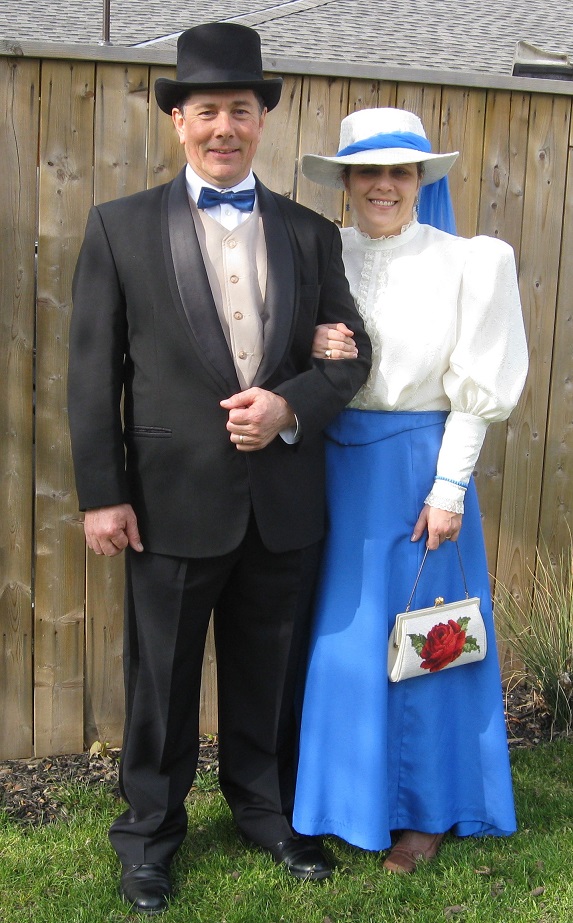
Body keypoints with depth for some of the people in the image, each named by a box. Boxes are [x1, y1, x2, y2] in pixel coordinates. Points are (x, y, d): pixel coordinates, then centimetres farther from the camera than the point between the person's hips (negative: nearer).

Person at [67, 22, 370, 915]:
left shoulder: (309, 232, 6)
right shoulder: (120, 226, -2)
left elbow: (351, 350, 6)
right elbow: (94, 370, -4)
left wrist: (290, 405, -14)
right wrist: (102, 494, -8)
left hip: (286, 499, 3)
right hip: (175, 499, -2)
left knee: (269, 673, 18)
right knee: (161, 680, 13)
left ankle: (266, 809, 39)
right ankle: (149, 831, 33)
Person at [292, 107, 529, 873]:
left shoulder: (465, 263, -5)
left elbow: (473, 391, -6)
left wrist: (449, 488, -10)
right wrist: (313, 352, -15)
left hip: (420, 465, -3)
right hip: (336, 465, 3)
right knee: (337, 631, 10)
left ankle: (427, 807, 25)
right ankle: (343, 794, 29)